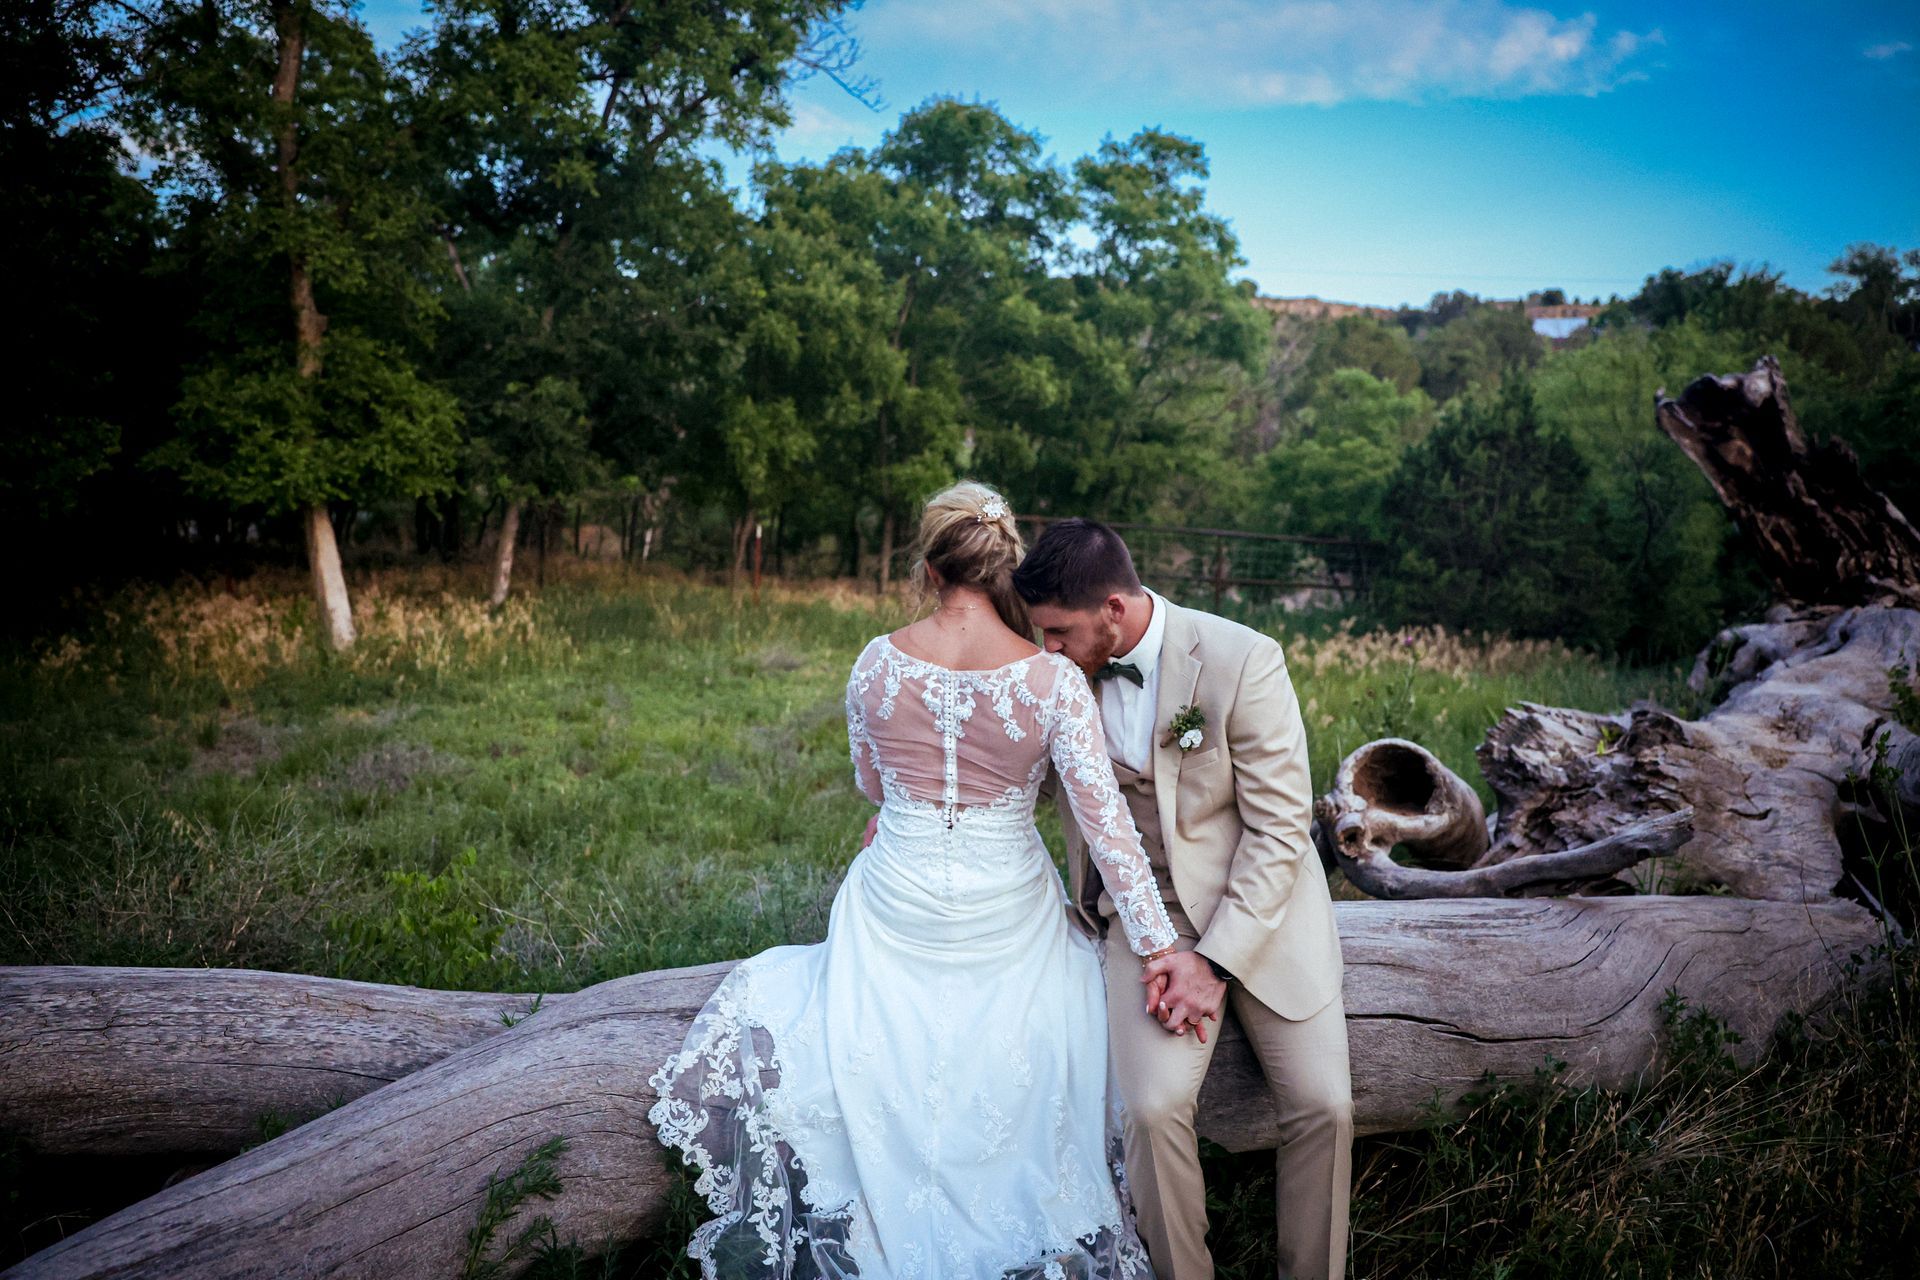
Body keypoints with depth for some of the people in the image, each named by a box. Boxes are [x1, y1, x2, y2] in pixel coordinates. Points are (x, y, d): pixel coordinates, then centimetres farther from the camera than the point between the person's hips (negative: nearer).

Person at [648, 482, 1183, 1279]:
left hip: (896, 914, 1)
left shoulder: (878, 662, -10)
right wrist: (1161, 948, -12)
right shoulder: (1053, 681, -17)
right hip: (1006, 923, 0)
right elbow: (1105, 824, -18)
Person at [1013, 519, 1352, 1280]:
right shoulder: (1064, 672, -4)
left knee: (1322, 1104, -11)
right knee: (1154, 1107, -19)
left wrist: (1216, 961, -18)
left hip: (1260, 906, -1)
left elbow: (1280, 827, -14)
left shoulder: (1241, 660, -16)